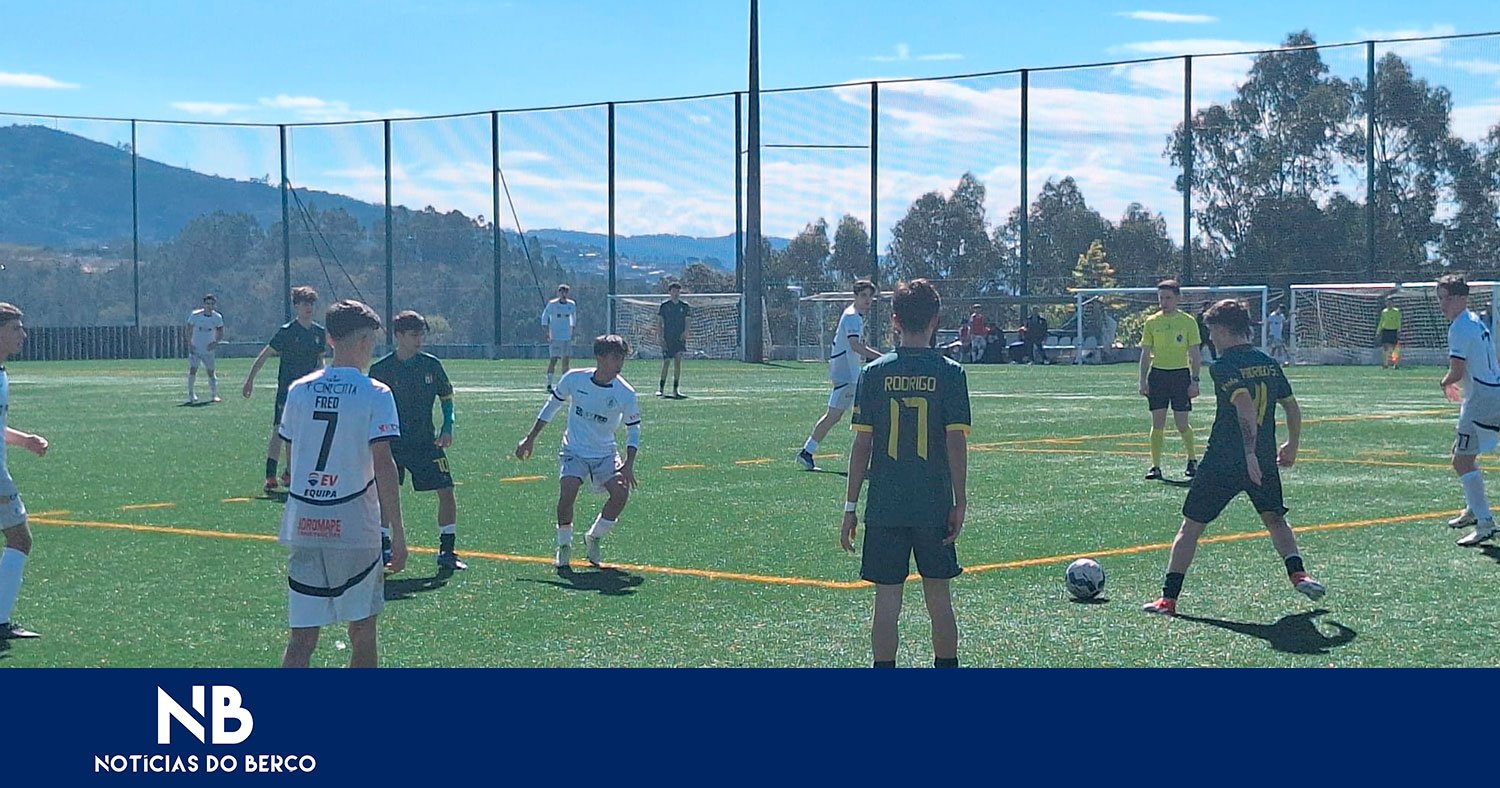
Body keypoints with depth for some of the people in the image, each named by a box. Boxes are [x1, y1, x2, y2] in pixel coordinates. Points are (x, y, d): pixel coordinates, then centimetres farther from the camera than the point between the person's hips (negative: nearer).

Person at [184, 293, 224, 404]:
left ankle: (214, 395, 13)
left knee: (211, 371, 3)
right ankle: (191, 396, -7)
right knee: (193, 369, -13)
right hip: (195, 348, -2)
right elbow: (189, 330, -1)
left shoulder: (217, 317, -2)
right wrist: (190, 344, -10)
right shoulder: (195, 315, -9)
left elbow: (220, 334, 6)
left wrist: (215, 342, -11)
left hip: (208, 349, 2)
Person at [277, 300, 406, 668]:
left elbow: (291, 455, 13)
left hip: (301, 527, 3)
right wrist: (397, 533, -9)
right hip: (356, 528, -3)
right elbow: (383, 466, -13)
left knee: (301, 637, 3)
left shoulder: (299, 390, 6)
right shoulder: (375, 394, -8)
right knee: (362, 631, 13)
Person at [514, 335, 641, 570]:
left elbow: (633, 430, -2)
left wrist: (629, 465, -16)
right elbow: (552, 405, 5)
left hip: (605, 454, 1)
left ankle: (595, 537, 5)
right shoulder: (574, 379, -12)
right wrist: (530, 438, 9)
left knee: (621, 492, -23)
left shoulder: (626, 394, -14)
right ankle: (564, 546, -1)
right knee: (567, 491, -25)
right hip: (574, 451, -1)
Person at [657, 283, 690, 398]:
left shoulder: (684, 306, 8)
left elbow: (687, 322, 10)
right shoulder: (664, 305, 1)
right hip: (667, 339, -2)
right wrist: (661, 338, -8)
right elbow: (660, 323, 1)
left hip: (680, 338, 2)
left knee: (678, 361, -4)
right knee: (666, 361, -2)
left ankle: (675, 389, -1)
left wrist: (685, 332, -9)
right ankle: (660, 388, 8)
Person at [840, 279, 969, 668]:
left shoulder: (875, 372, -2)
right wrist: (960, 503, 1)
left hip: (884, 507, 0)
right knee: (939, 598, 10)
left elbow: (862, 444, -1)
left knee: (886, 599, 3)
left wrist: (850, 507, 4)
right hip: (935, 505, 0)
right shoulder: (950, 373, -4)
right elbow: (956, 443, -7)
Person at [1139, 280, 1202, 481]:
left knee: (1182, 424, -1)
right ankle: (1156, 466, 5)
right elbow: (1146, 353, 9)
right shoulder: (1152, 322, 6)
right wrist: (1143, 380, 2)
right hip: (1158, 374, 2)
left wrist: (1194, 380, -6)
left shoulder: (1188, 321, -1)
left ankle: (1192, 460, 20)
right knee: (1157, 423, 1)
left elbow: (1195, 353, 0)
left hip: (1181, 374, -2)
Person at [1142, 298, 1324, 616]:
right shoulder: (1269, 364, 9)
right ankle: (1298, 574, 5)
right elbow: (1293, 407, 15)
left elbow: (1245, 406, -25)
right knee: (1275, 519, 25)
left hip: (1222, 462, -5)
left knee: (1191, 526, 3)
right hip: (1265, 461, 5)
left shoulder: (1223, 367, -11)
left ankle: (1168, 598, 1)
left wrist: (1250, 453, -31)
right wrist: (1292, 445, 28)